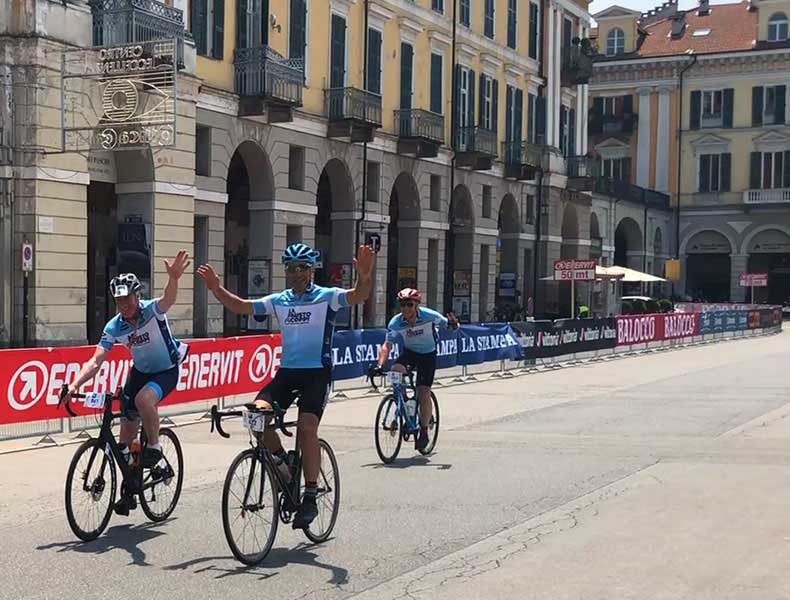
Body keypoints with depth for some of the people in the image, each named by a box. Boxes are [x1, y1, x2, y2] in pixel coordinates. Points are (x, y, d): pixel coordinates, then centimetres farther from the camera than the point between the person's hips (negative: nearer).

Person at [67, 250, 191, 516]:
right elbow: (95, 361, -20)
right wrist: (75, 384, -37)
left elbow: (168, 299, -48)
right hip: (140, 371, 5)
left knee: (144, 399, -37)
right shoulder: (114, 327, -14)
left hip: (166, 371, -5)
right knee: (126, 433, 4)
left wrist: (174, 278, -71)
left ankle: (155, 446, -12)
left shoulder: (153, 311, -25)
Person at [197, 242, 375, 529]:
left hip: (317, 373, -4)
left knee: (307, 426, -21)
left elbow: (359, 295, -22)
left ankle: (310, 498, -12)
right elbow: (240, 306, 7)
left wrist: (364, 277, -44)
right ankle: (280, 461, 7)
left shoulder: (327, 297, -4)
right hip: (287, 372, 5)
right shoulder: (279, 301, 10)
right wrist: (216, 289, -9)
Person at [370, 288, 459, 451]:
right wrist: (380, 365, -43)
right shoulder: (396, 323, -22)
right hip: (409, 352, 2)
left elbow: (448, 325, -12)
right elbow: (387, 345, -27)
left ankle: (424, 431, 8)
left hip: (427, 355, -2)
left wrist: (453, 324, -37)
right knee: (395, 371, -29)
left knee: (424, 393, -11)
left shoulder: (429, 316, -25)